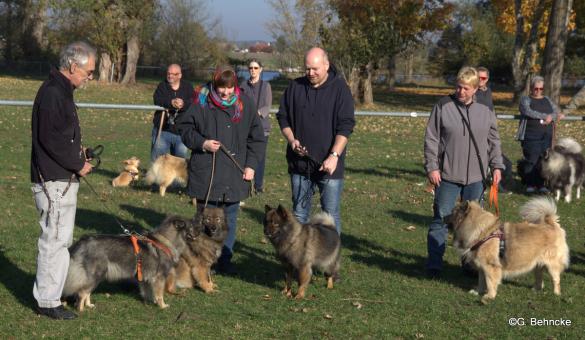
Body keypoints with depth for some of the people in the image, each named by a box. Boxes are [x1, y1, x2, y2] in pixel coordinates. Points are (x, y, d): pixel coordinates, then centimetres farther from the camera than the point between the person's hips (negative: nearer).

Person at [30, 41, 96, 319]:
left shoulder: (61, 91, 15)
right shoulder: (52, 94, -18)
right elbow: (51, 140, -23)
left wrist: (78, 154, 8)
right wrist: (78, 165, -14)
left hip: (63, 179, 11)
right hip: (54, 181, -11)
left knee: (60, 238, 18)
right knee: (55, 239, -5)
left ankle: (49, 290, 29)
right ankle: (48, 302, 2)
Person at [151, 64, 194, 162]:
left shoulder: (187, 87, 5)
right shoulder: (162, 86, 5)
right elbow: (157, 100, -15)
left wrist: (183, 104, -31)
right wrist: (171, 103, -32)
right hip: (162, 130, 0)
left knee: (181, 157, 9)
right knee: (157, 158, 1)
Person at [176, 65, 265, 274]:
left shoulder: (245, 104, 3)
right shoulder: (202, 103, -5)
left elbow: (256, 137, 9)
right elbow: (184, 127, 4)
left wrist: (251, 165, 3)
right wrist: (202, 143, -11)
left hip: (234, 174, 3)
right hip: (206, 173, -2)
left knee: (230, 218, 8)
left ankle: (225, 260, 18)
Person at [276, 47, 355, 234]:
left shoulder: (340, 88, -5)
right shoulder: (295, 87, 5)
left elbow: (346, 126, -10)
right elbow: (283, 117, 13)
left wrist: (334, 155, -20)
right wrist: (292, 140, -5)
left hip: (328, 164, -4)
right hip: (300, 162, 4)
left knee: (331, 215, 1)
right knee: (299, 213, 12)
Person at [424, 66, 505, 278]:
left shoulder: (485, 112, 7)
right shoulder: (443, 107, -2)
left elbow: (493, 142, 15)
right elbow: (431, 139, -2)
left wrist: (497, 166, 8)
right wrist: (432, 167, -7)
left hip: (476, 177, 3)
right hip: (447, 175, -3)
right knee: (441, 220, -1)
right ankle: (434, 265, 3)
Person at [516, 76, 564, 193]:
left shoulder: (547, 100, 18)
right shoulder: (525, 99, 4)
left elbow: (557, 112, 6)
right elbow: (528, 112, -14)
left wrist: (551, 118, -16)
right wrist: (546, 116, -17)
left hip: (546, 135, 4)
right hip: (531, 136, -4)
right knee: (531, 160, -8)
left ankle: (541, 184, 7)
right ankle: (530, 184, 0)